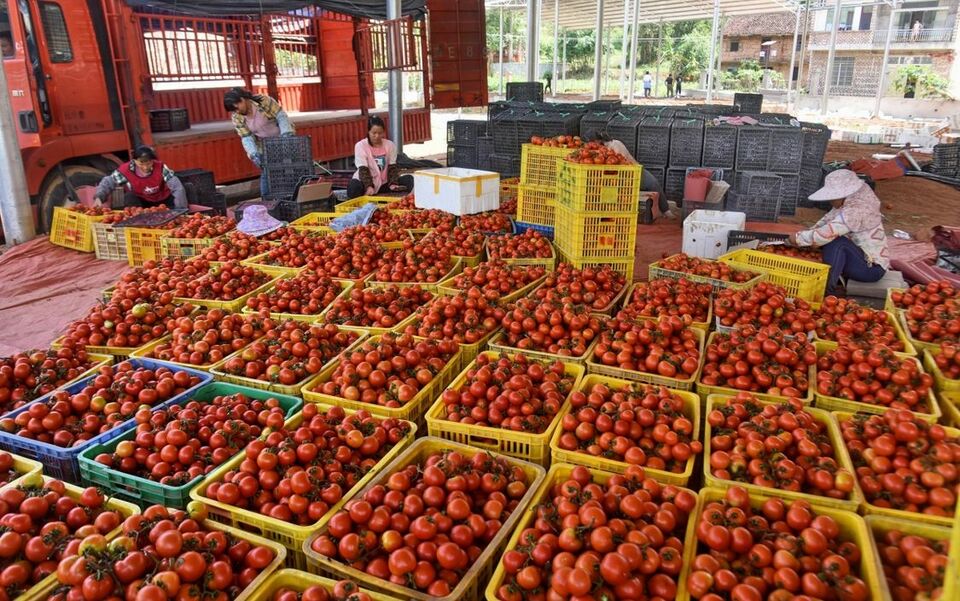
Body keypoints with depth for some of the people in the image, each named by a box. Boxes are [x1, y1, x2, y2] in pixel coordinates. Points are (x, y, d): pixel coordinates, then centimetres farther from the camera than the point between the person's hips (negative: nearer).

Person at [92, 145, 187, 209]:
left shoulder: (160, 168, -28)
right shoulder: (126, 170, -24)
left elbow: (177, 187, -31)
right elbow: (108, 183, -15)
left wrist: (180, 210, -39)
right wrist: (98, 197, -36)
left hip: (163, 201, -1)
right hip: (141, 202, 1)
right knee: (129, 197, -26)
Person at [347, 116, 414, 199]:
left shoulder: (390, 145, 1)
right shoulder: (360, 146, -9)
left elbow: (392, 167, -3)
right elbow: (363, 170, -17)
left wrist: (393, 183, -21)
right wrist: (369, 186, -33)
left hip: (384, 183, 3)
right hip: (365, 183, -3)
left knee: (409, 180, -17)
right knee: (353, 188, -37)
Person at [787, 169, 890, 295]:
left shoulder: (855, 211, -26)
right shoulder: (848, 204, 3)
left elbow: (825, 234, -30)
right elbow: (826, 221, 8)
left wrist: (798, 238, -17)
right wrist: (806, 233, -8)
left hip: (872, 268, -10)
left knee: (835, 242, -28)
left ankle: (828, 287, -24)